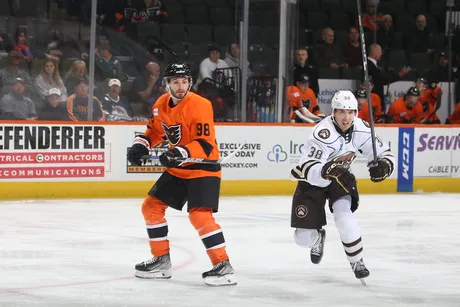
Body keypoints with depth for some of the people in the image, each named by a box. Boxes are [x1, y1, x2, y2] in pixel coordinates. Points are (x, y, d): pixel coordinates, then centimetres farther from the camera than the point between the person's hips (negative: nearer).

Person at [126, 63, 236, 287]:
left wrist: (180, 153, -38)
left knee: (199, 215, -23)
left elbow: (205, 144, -26)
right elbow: (154, 131, 17)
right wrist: (140, 146, -2)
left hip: (203, 169, -8)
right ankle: (162, 260, 21)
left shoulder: (199, 106, -22)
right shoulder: (161, 104, 1)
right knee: (151, 206, 9)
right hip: (176, 169, 8)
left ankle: (223, 266, -18)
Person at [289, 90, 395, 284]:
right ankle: (318, 237, 33)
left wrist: (382, 166, -31)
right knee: (303, 237, -5)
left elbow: (385, 154, -7)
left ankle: (357, 262, -11)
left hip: (339, 178, 3)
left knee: (343, 213, -27)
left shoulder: (361, 129, -16)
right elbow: (308, 170, -39)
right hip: (311, 181, -3)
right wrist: (328, 171, -59)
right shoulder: (323, 133, -33)